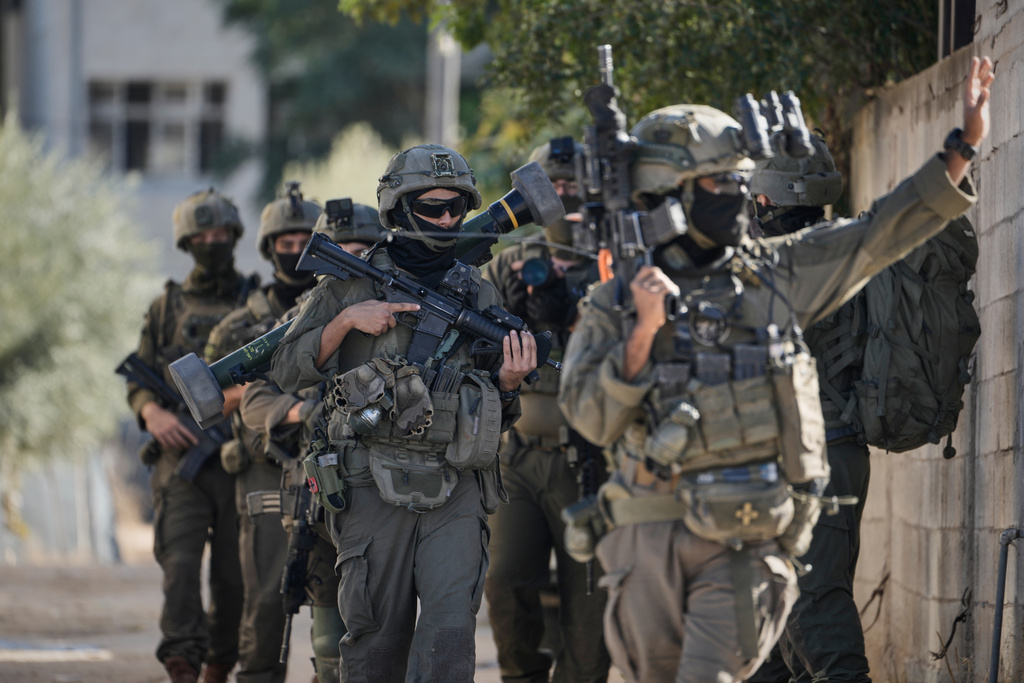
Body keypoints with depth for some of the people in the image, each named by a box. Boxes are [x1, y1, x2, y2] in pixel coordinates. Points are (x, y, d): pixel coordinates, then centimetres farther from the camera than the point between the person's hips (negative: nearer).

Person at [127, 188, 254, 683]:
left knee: (234, 576, 2)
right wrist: (154, 414, -13)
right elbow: (139, 384, 10)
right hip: (182, 457, 0)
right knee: (180, 565, -15)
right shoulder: (167, 308, 13)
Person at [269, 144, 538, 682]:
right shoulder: (349, 286, 5)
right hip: (372, 490, -1)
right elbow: (289, 371, 0)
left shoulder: (478, 295, 13)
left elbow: (493, 414, 17)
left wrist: (509, 381, -5)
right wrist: (347, 320, -12)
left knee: (449, 636, -14)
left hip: (454, 495, 1)